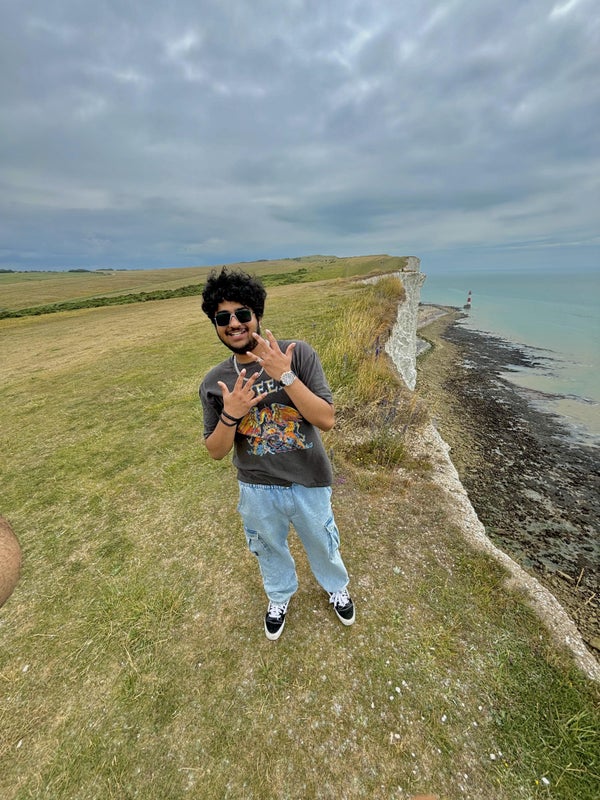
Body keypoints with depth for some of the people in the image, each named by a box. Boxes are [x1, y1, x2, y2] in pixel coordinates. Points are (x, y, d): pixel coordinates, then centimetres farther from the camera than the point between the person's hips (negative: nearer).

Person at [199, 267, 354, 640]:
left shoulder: (299, 354, -17)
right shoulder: (214, 382, -10)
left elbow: (326, 420, -22)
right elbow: (216, 451, -5)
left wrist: (286, 376, -33)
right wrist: (229, 415, -25)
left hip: (309, 483, -1)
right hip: (257, 489, 2)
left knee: (322, 545, 25)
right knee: (269, 550, 28)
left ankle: (337, 586, 60)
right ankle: (280, 596, 62)